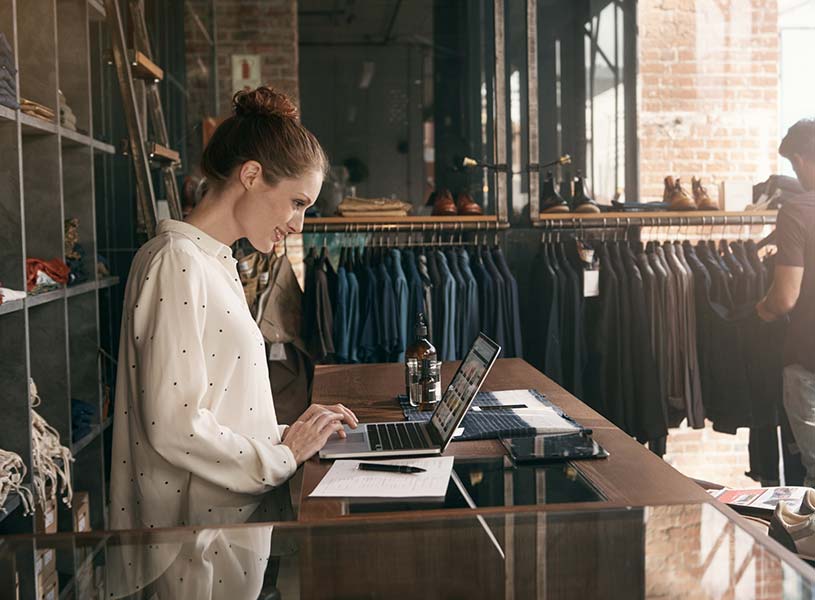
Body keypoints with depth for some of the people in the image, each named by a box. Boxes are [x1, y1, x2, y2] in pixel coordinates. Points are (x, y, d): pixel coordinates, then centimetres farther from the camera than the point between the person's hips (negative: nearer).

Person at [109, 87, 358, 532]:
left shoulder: (215, 262, 16)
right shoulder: (176, 261, -15)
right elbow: (173, 426, -20)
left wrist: (282, 434, 7)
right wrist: (283, 457, -10)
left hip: (242, 504, 9)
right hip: (209, 522, -9)